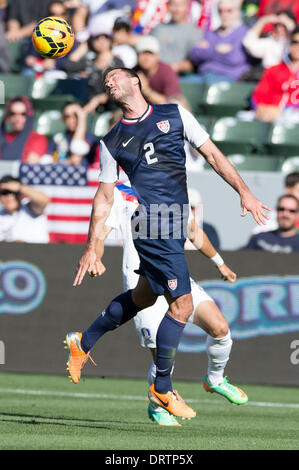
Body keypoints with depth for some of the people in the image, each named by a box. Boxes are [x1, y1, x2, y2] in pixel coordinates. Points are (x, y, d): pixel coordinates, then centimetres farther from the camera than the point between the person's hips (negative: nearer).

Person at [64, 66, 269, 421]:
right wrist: (91, 248, 6)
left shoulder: (174, 115, 10)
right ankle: (162, 388, 6)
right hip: (153, 224, -5)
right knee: (181, 304, -9)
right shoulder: (112, 142, 4)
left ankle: (83, 342, 39)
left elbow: (212, 155, 9)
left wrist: (244, 192, -1)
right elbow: (104, 198, 9)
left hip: (177, 224, 5)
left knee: (144, 296, 20)